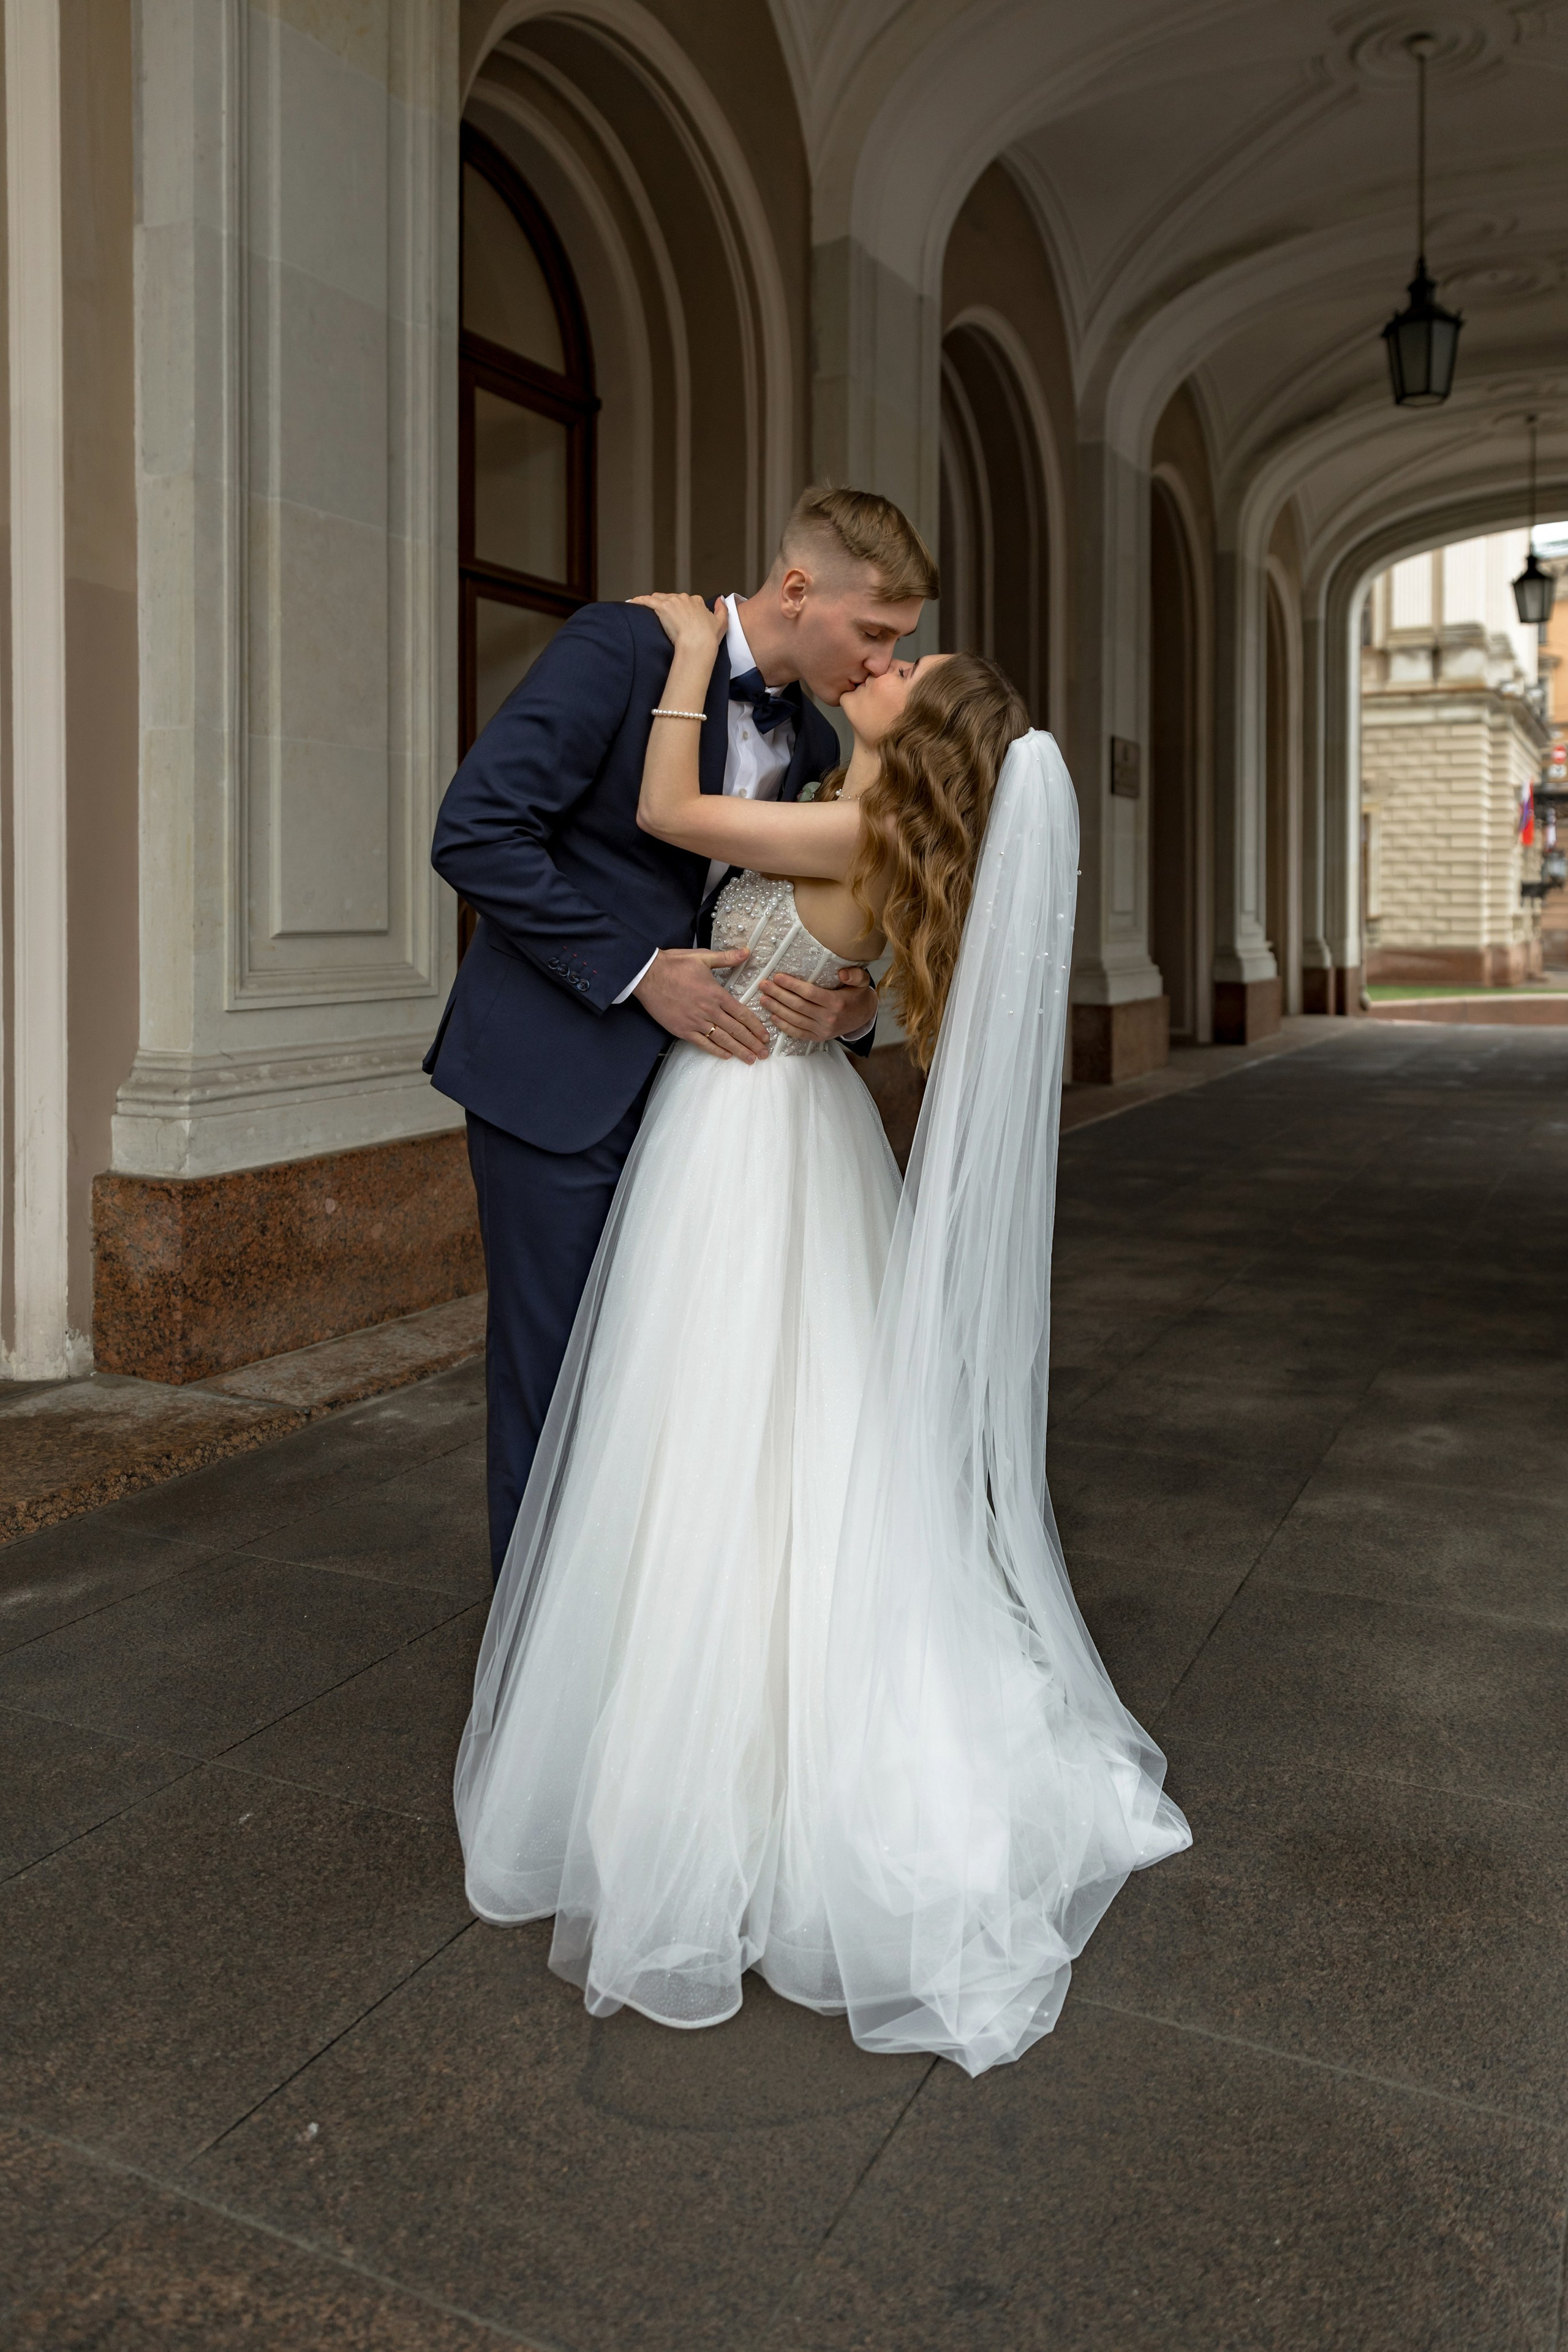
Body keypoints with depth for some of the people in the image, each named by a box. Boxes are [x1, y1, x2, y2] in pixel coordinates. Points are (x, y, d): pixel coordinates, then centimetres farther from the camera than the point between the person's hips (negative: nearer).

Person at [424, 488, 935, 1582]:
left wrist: (858, 1001, -9)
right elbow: (476, 830, -17)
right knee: (557, 1369, 2)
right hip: (560, 1071, -6)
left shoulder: (814, 746, 8)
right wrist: (635, 974, -19)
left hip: (693, 1070, 6)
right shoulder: (623, 646, -12)